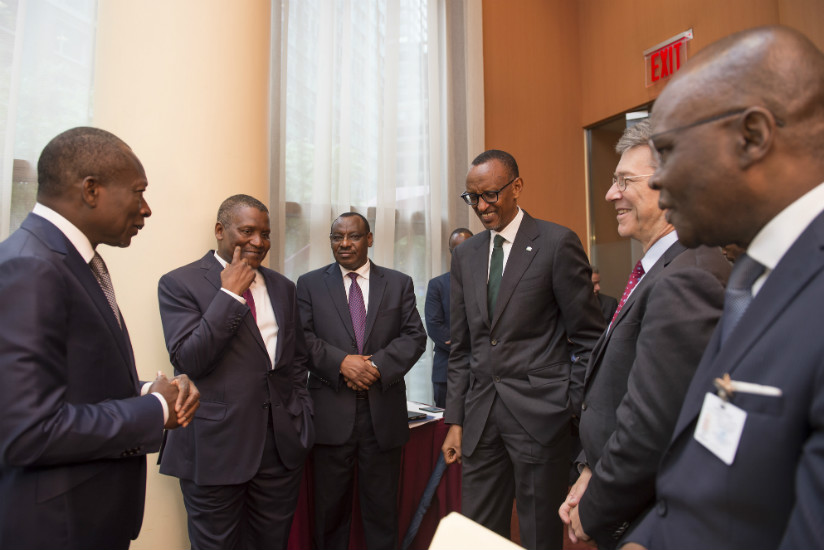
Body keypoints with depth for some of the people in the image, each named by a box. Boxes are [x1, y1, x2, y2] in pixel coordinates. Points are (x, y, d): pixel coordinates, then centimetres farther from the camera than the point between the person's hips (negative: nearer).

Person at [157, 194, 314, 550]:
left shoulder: (282, 287, 10)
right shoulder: (179, 283, -5)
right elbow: (187, 360, -15)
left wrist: (300, 411, 6)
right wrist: (229, 294, -17)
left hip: (283, 444, 4)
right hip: (215, 448, -4)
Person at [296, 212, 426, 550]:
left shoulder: (399, 284, 7)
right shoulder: (310, 284, 6)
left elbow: (414, 336, 0)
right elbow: (303, 338, -3)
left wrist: (377, 364, -14)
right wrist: (342, 361, -17)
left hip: (384, 411, 1)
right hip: (331, 411, 0)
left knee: (382, 506, 13)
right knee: (331, 506, 14)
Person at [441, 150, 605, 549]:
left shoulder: (558, 243, -5)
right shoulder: (465, 255, 10)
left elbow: (589, 337, -4)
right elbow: (461, 347, 11)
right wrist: (454, 420, 9)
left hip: (540, 414, -4)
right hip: (480, 417, 5)